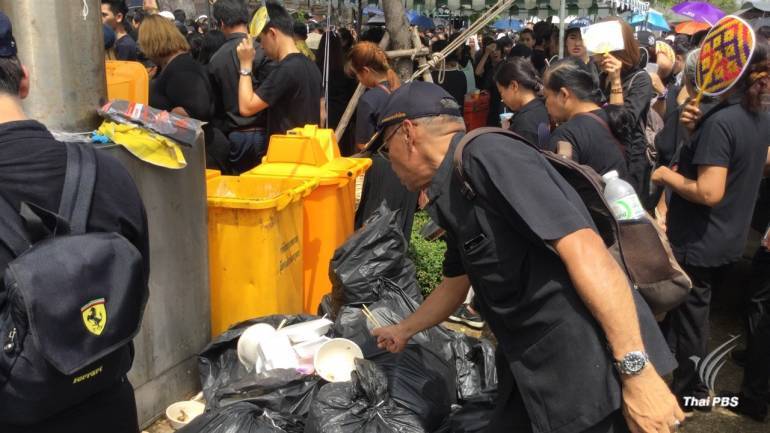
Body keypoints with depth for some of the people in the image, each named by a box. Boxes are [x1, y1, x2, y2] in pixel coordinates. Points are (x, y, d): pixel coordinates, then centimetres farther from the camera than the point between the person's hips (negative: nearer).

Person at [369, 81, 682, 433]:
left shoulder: (487, 156, -16)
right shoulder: (454, 198, 13)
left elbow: (584, 249, -23)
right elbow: (454, 286, 29)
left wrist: (636, 370, -25)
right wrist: (404, 330, 43)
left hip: (593, 370, -8)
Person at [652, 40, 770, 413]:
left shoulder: (721, 120, -26)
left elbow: (709, 192, -30)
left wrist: (667, 176, -15)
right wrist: (697, 129, -1)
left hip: (698, 242, -9)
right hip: (729, 238, 9)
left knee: (690, 314, 9)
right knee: (688, 309, 25)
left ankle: (689, 393, 27)